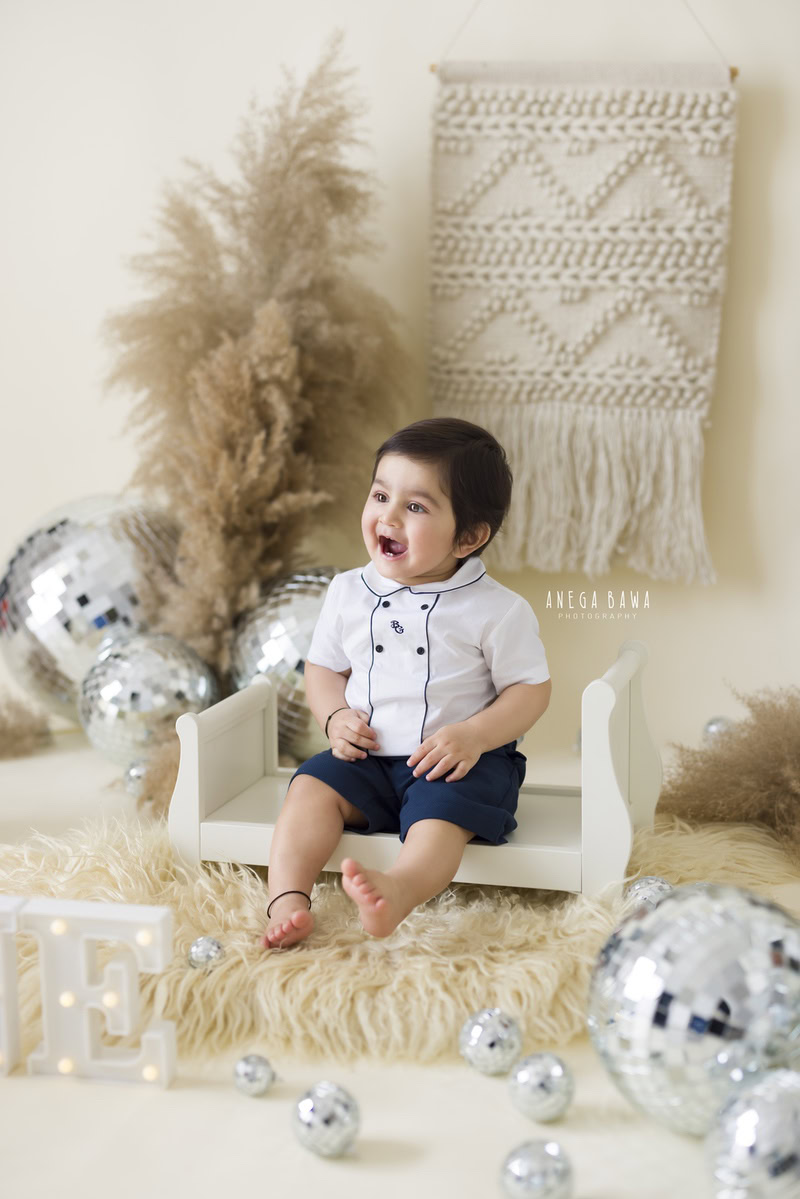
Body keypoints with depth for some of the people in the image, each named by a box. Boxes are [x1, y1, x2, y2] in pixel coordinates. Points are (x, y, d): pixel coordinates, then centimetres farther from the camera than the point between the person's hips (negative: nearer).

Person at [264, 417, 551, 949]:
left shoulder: (498, 609, -8)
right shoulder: (348, 592, 5)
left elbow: (531, 689, -5)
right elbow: (324, 667, 17)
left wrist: (474, 735, -21)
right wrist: (335, 717, -4)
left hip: (458, 763, -5)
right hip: (367, 756, 5)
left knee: (438, 815, -32)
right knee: (313, 786, -19)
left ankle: (398, 890, -59)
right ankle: (287, 898, -32)